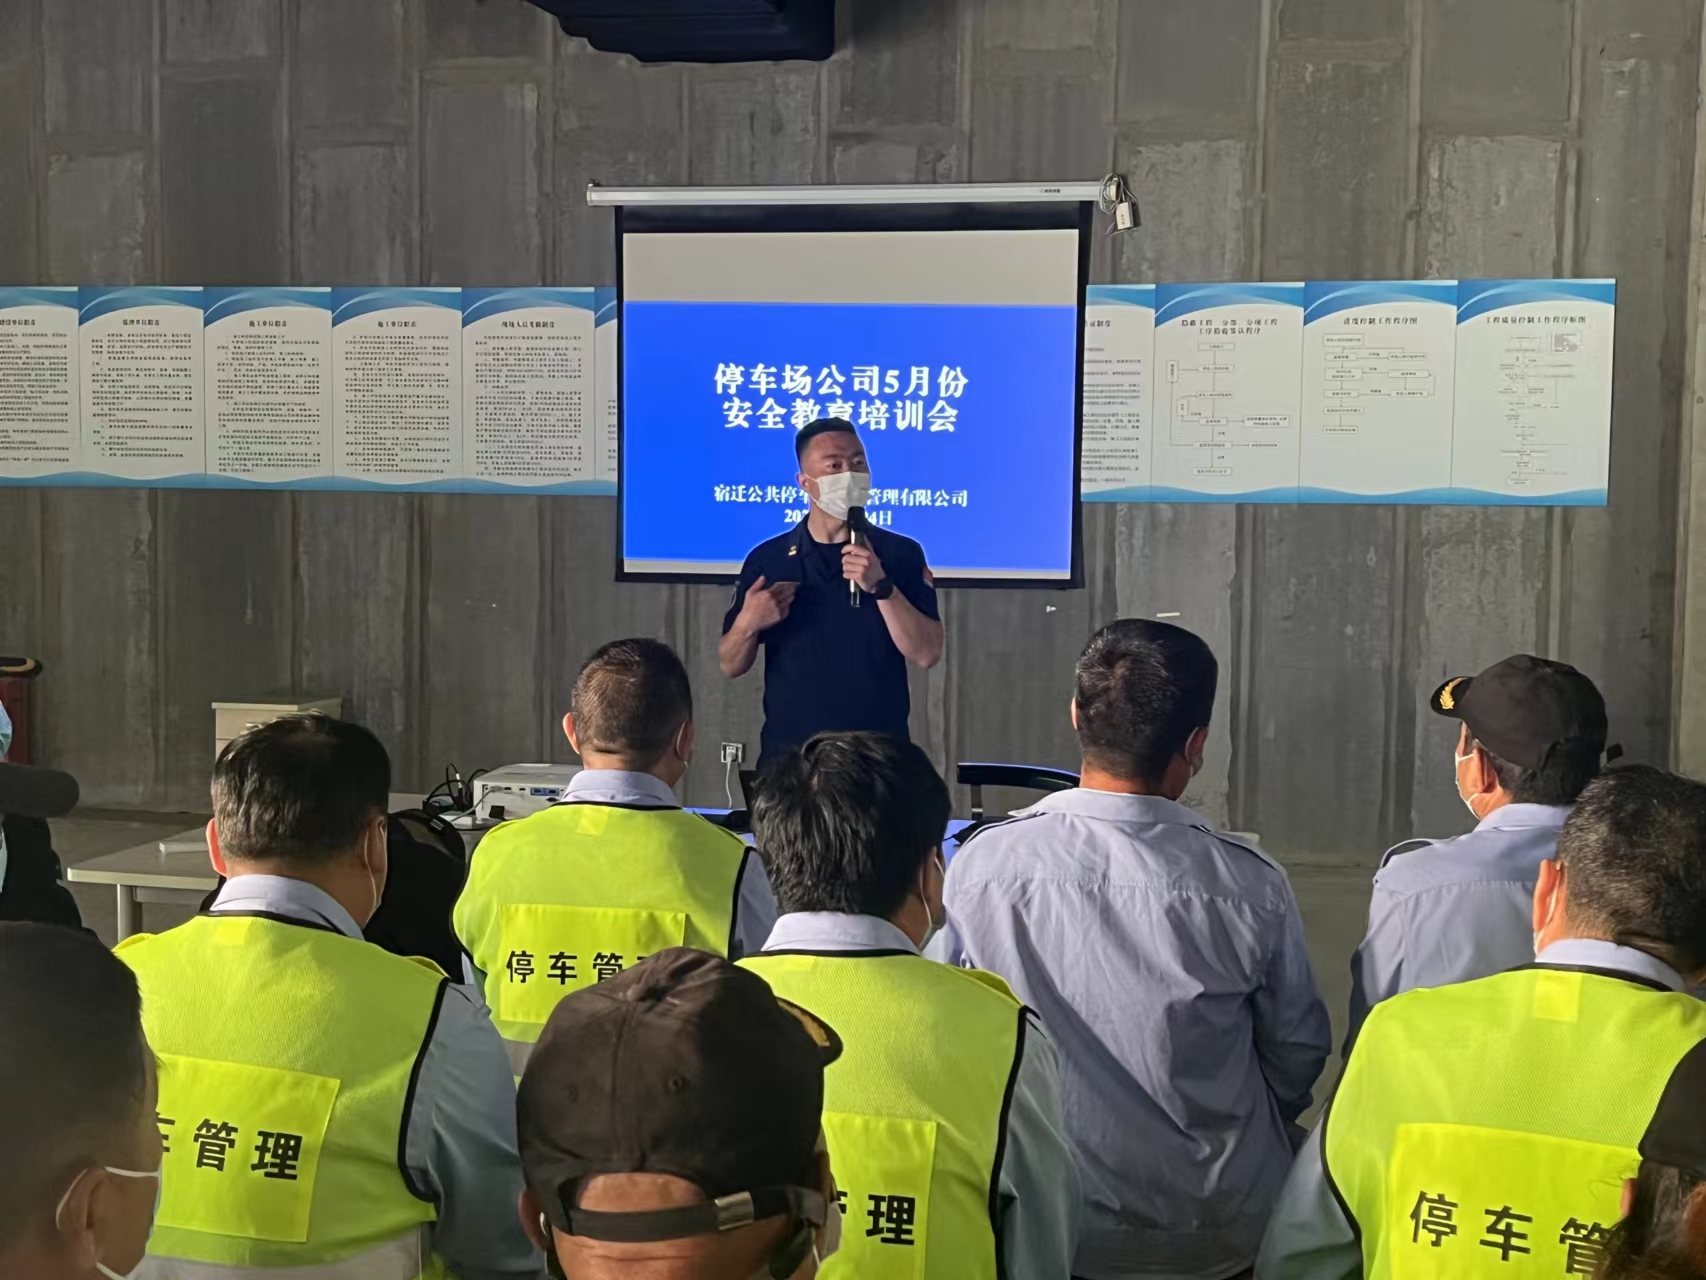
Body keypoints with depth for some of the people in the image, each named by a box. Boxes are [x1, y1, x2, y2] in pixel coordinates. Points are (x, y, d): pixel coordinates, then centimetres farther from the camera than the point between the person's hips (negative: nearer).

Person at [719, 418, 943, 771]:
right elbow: (730, 666, 4)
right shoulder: (767, 560, 2)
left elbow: (927, 655, -10)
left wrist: (882, 586, -21)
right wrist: (748, 623, -16)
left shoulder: (901, 554, -1)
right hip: (788, 753, 1)